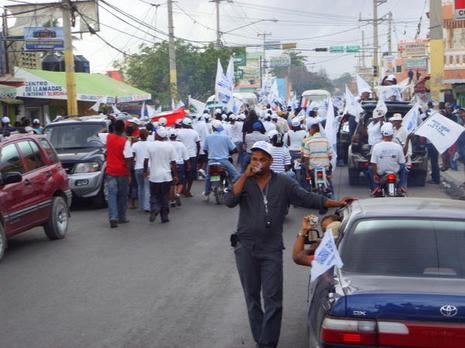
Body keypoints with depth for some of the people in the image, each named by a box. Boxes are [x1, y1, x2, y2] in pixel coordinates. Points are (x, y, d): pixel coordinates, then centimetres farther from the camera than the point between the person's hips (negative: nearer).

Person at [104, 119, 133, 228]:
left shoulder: (108, 137, -1)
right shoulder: (125, 141, -12)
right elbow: (128, 159, -14)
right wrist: (129, 174, -9)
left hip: (110, 171, 2)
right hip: (122, 172, -2)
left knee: (112, 195, -1)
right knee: (122, 195, 12)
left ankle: (113, 218, -15)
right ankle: (121, 217, 20)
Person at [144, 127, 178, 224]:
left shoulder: (150, 145, -6)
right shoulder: (170, 146, -4)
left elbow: (146, 160, -6)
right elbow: (173, 162, -3)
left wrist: (145, 171, 9)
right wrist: (175, 175, 5)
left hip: (154, 176, -1)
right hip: (166, 176, 1)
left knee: (154, 195, 12)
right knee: (165, 197, 11)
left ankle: (154, 209, -14)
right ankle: (165, 217, 13)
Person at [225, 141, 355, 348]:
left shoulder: (283, 183, 0)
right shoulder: (244, 182, 2)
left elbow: (308, 199, -2)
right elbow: (229, 201, -14)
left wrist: (337, 203, -9)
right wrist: (245, 175, -16)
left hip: (272, 249, -1)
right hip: (245, 248, 2)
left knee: (273, 300, -4)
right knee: (252, 298, 10)